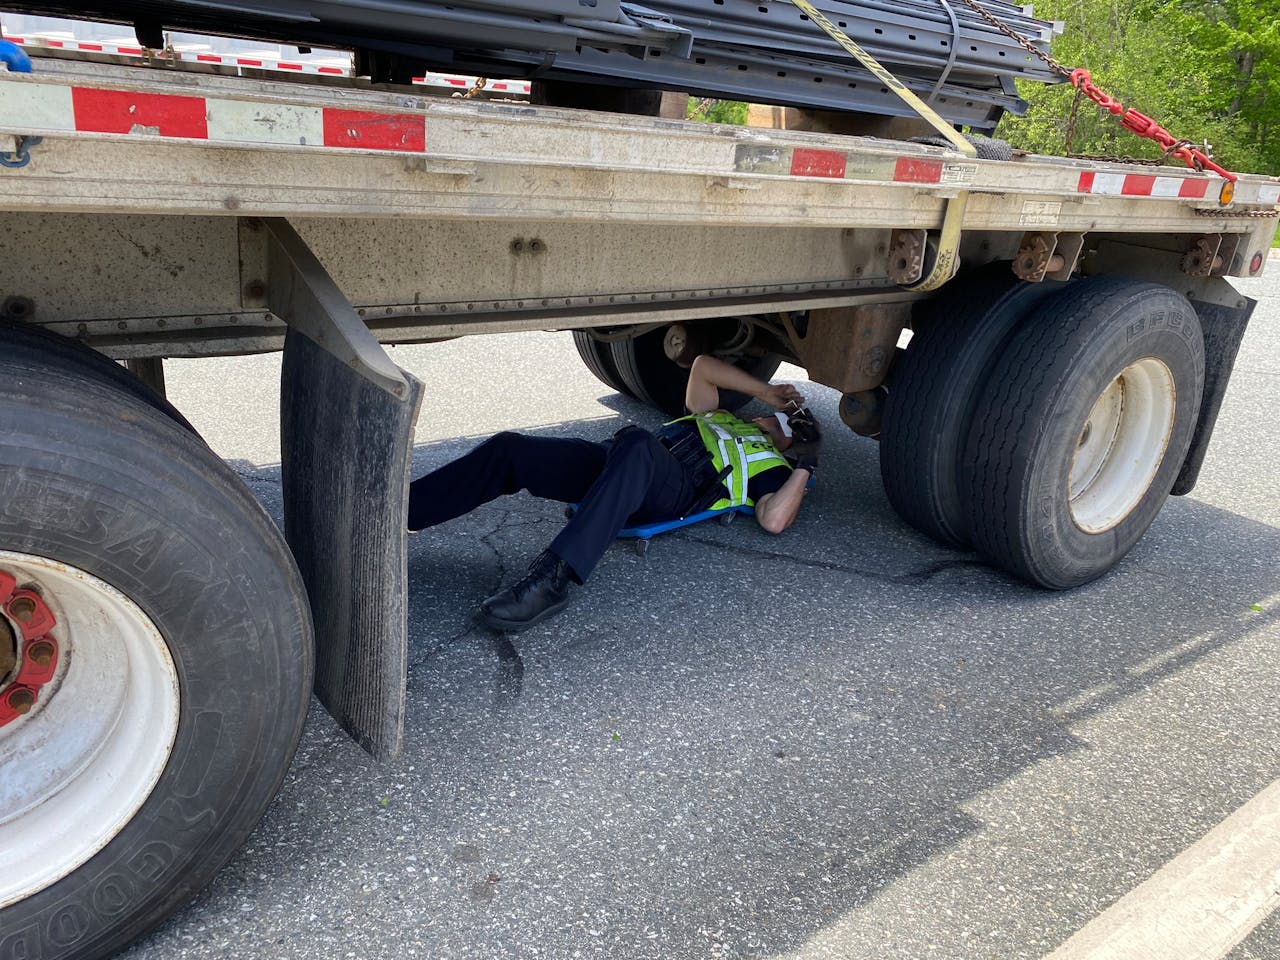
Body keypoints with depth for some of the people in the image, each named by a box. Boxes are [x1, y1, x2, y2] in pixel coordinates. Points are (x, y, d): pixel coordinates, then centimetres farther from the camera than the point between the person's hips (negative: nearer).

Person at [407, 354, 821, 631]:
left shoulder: (772, 465, 19)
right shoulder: (724, 419, 39)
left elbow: (773, 520, -2)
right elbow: (702, 367, 36)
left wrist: (804, 468, 6)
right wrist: (765, 390, 36)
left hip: (673, 488, -7)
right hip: (617, 461, 7)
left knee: (637, 446, -44)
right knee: (508, 448, -13)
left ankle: (554, 579, -53)